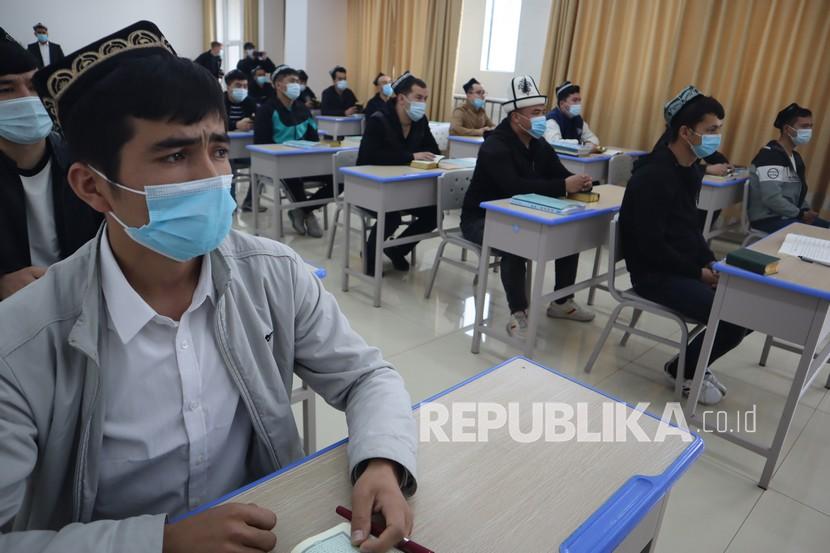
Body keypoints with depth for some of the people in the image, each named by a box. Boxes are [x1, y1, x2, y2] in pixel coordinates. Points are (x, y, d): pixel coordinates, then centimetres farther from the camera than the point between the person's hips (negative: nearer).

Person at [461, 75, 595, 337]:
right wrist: (563, 187, -38)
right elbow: (515, 187, -37)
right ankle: (518, 314, -24)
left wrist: (579, 182, -24)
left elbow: (560, 174, 1)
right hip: (482, 218, -8)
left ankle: (561, 303, 11)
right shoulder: (495, 146, -22)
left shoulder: (539, 144, 6)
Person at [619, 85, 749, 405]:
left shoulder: (691, 171, 10)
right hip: (655, 273, -10)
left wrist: (711, 263, 2)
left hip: (685, 267, 10)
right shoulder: (654, 176, -21)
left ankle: (694, 364, 18)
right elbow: (651, 246, -23)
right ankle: (681, 371, 7)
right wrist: (699, 272, -15)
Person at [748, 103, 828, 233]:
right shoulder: (770, 156, -17)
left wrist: (806, 211, -1)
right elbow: (772, 199, -27)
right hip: (767, 219, -10)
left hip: (789, 216, 10)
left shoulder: (796, 157, 14)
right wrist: (801, 214, -15)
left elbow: (799, 192, 19)